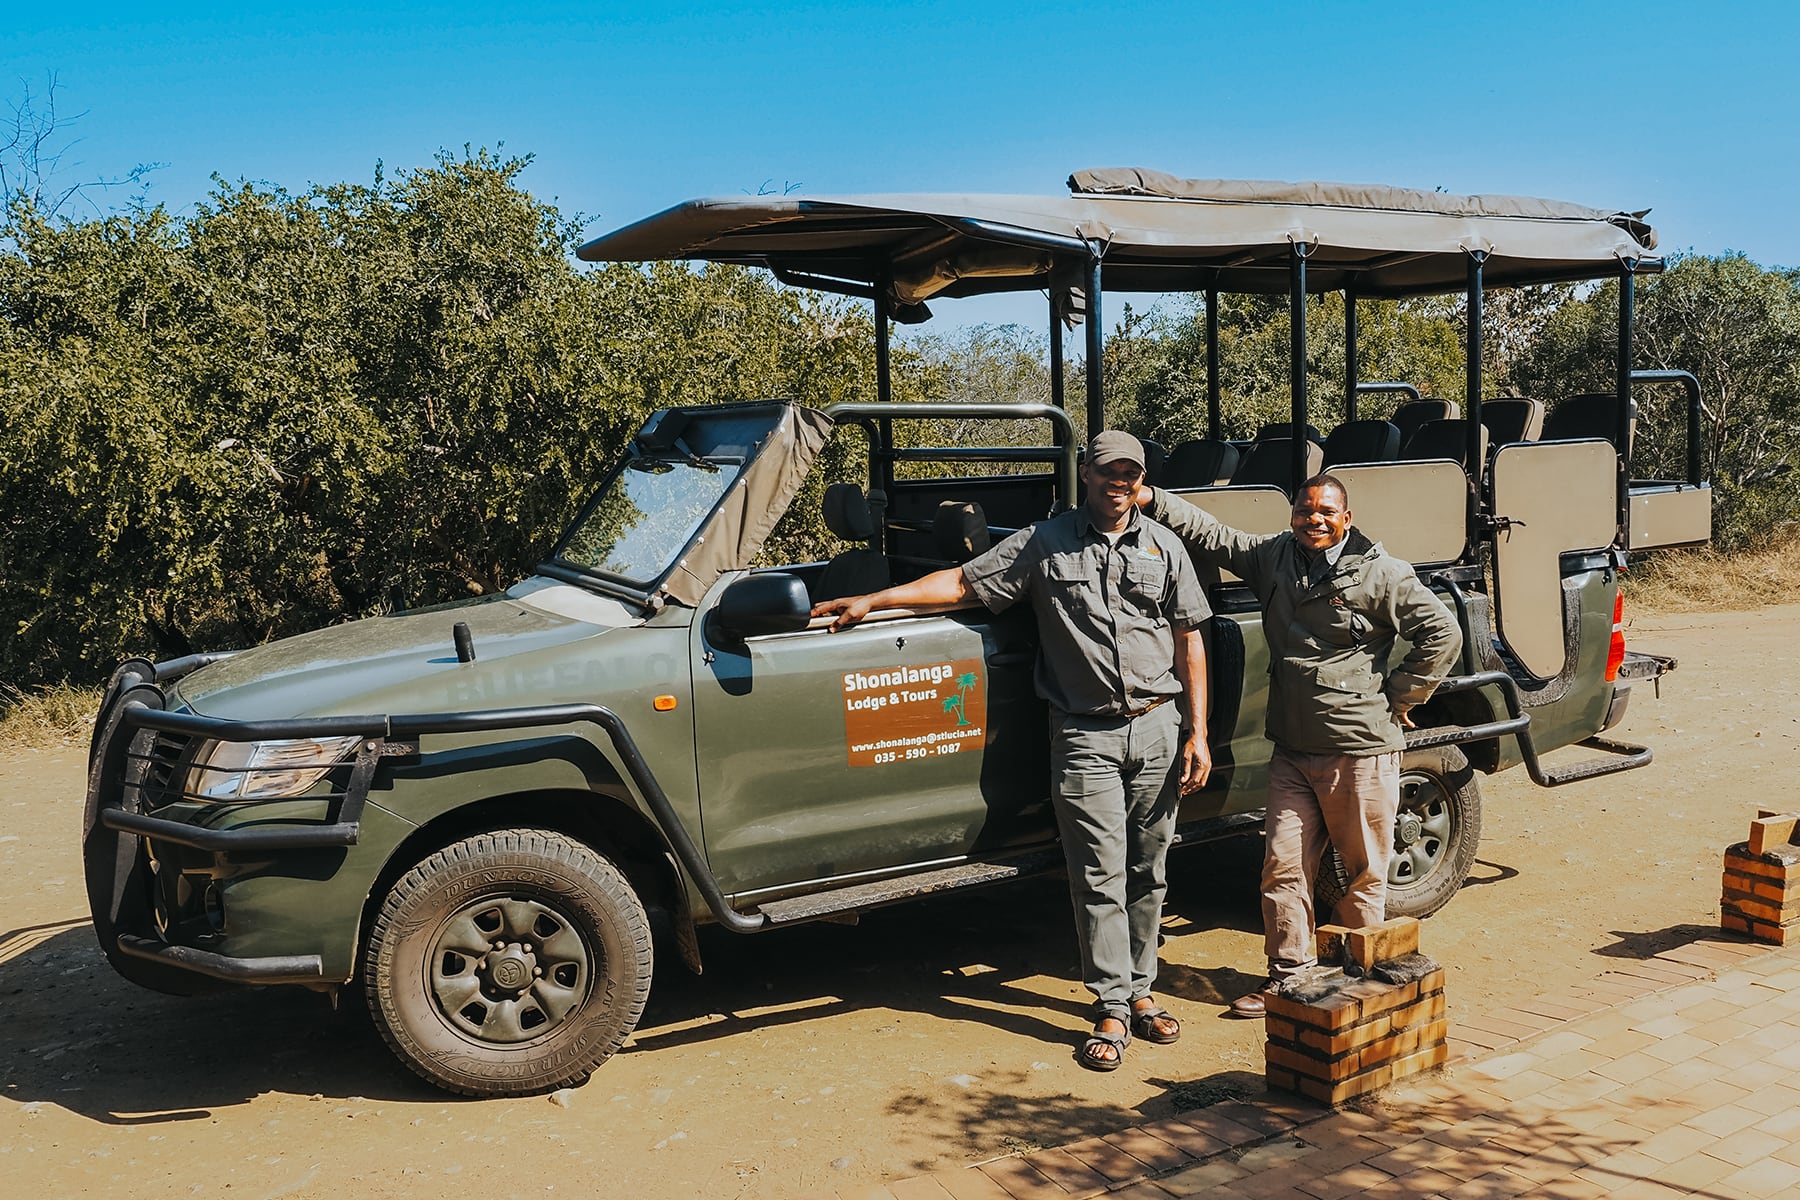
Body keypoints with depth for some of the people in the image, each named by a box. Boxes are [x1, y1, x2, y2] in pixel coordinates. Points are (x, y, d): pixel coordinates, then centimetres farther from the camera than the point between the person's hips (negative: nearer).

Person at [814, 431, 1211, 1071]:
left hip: (1158, 729, 2)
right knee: (1100, 877, -2)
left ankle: (1140, 990, 23)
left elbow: (1189, 640, 10)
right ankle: (1112, 1008, 7)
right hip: (1085, 735, -2)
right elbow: (963, 580, 2)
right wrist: (871, 600, -6)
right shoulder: (1045, 543, 3)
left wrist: (1197, 733, 5)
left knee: (1148, 872, 9)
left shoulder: (1164, 546, 9)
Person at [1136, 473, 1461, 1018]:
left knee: (1363, 873, 7)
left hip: (1361, 750, -4)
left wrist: (1398, 695, -5)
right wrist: (1152, 500, -7)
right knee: (1282, 865, 6)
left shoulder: (1381, 574, -7)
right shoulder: (1272, 557, 7)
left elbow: (1443, 632, -5)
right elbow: (1211, 534, 5)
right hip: (1293, 750, 5)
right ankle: (1287, 974, 19)